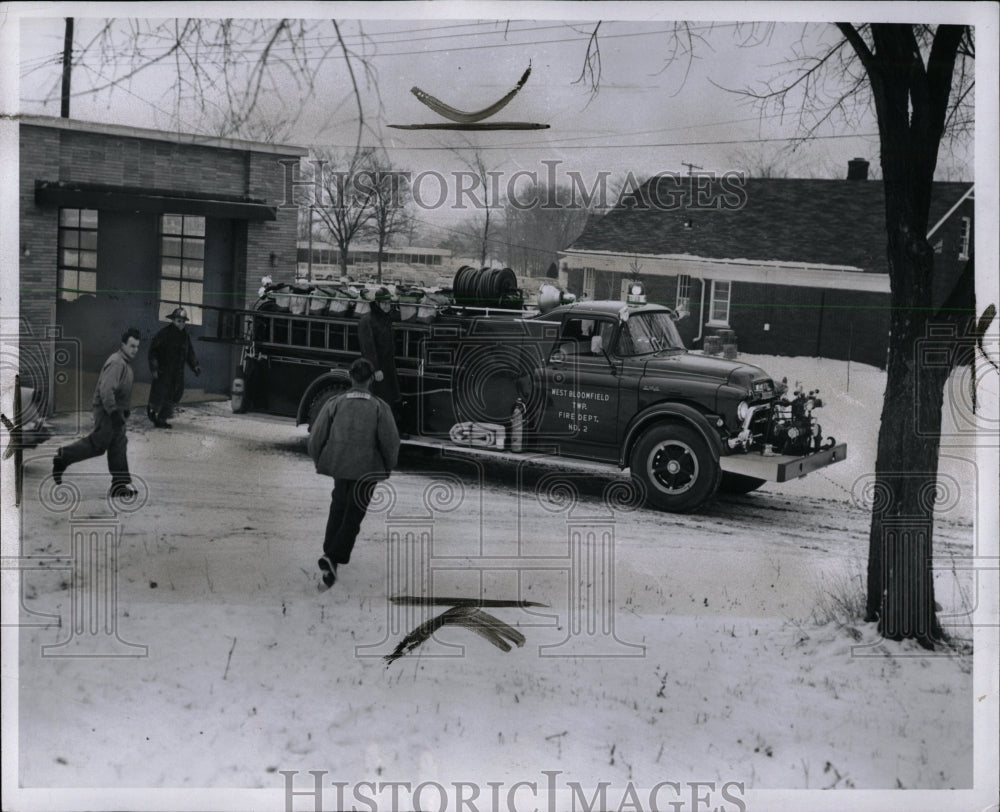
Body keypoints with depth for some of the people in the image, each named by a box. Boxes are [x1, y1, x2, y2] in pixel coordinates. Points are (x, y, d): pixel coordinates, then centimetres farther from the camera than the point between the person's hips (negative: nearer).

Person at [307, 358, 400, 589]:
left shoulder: (334, 403, -6)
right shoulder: (380, 407, -11)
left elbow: (316, 437, -5)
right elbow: (390, 442, -11)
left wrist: (318, 461, 13)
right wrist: (388, 466, 7)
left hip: (338, 466, 3)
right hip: (367, 470, -2)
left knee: (338, 507, 24)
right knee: (353, 517, 5)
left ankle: (331, 552, 30)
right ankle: (332, 558, -12)